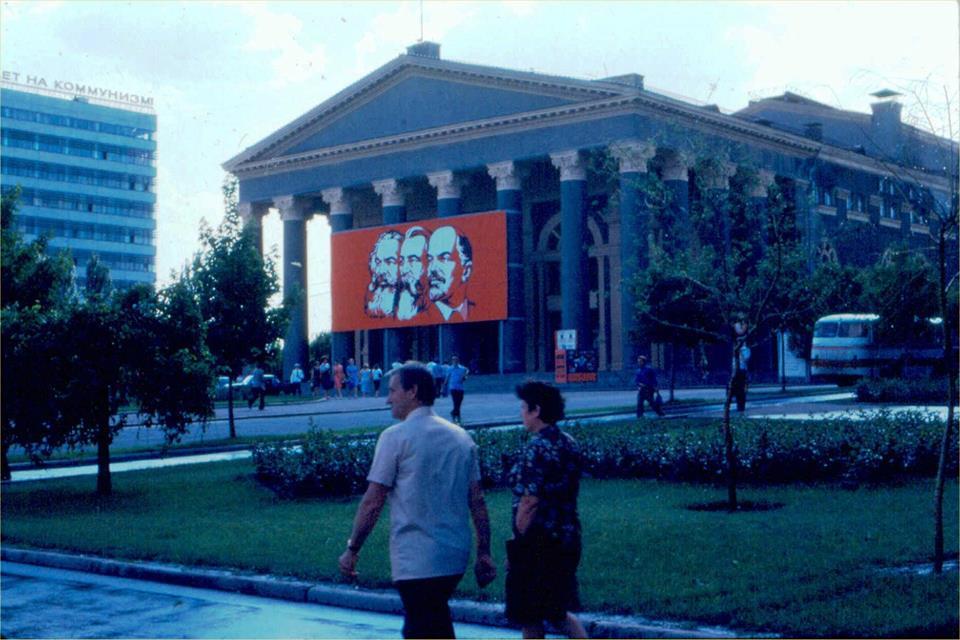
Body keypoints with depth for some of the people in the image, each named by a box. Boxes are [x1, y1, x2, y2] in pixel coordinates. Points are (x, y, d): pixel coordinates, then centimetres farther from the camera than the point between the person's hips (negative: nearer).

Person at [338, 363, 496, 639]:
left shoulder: (395, 436, -9)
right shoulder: (461, 437, 8)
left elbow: (372, 503, -10)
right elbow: (478, 501, 7)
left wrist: (352, 549, -2)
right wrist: (484, 553, 11)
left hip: (415, 562, -6)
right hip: (455, 557, 6)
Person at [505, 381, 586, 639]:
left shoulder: (536, 449, -18)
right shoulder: (569, 444, 8)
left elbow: (528, 503, -21)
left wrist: (516, 545, -12)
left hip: (538, 543, -8)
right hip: (568, 541, 9)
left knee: (530, 619, 6)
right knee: (559, 612, 22)